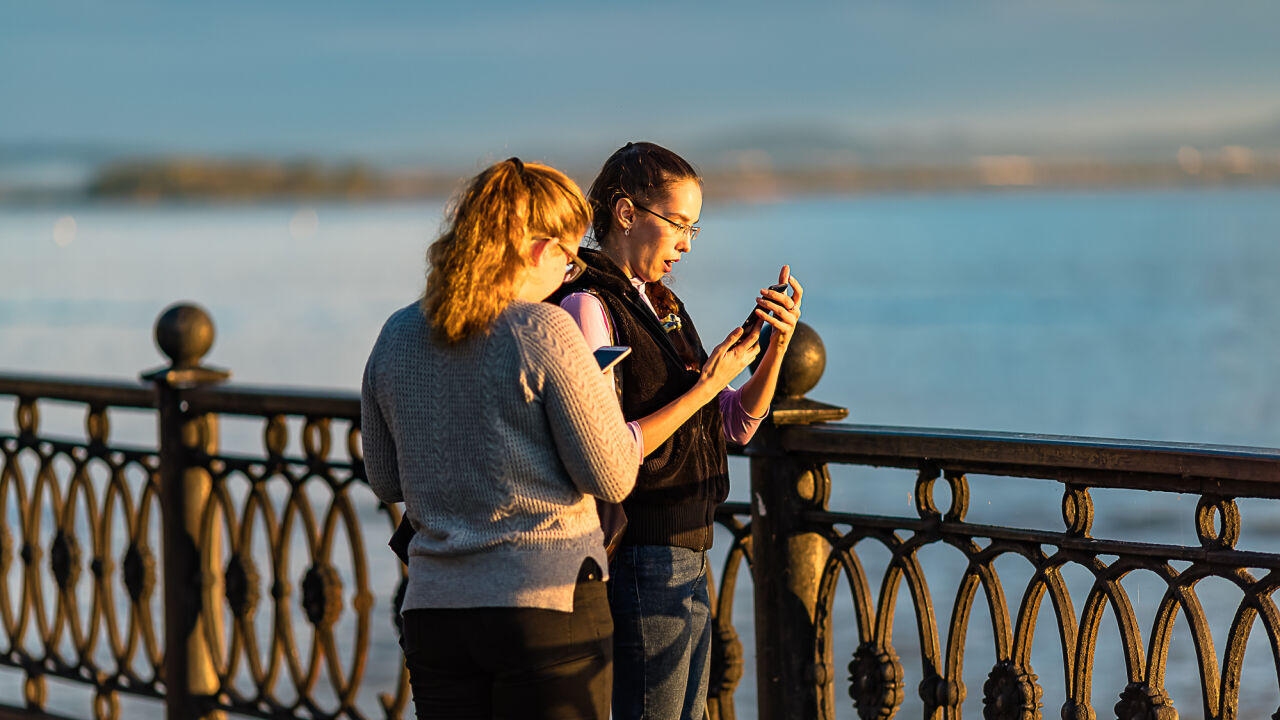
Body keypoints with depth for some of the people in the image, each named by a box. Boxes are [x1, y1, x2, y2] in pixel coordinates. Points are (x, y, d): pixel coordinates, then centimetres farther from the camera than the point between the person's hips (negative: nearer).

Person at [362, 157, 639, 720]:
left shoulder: (397, 337, 7)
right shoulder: (544, 332, -11)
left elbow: (386, 483, 17)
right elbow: (613, 478, -7)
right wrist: (604, 395, 10)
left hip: (433, 610, 5)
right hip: (550, 602, -5)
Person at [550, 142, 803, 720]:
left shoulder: (661, 306, 15)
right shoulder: (589, 307, -13)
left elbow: (737, 424, 15)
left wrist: (776, 347, -1)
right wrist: (706, 386, -17)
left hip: (685, 560, 9)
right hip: (641, 560, -9)